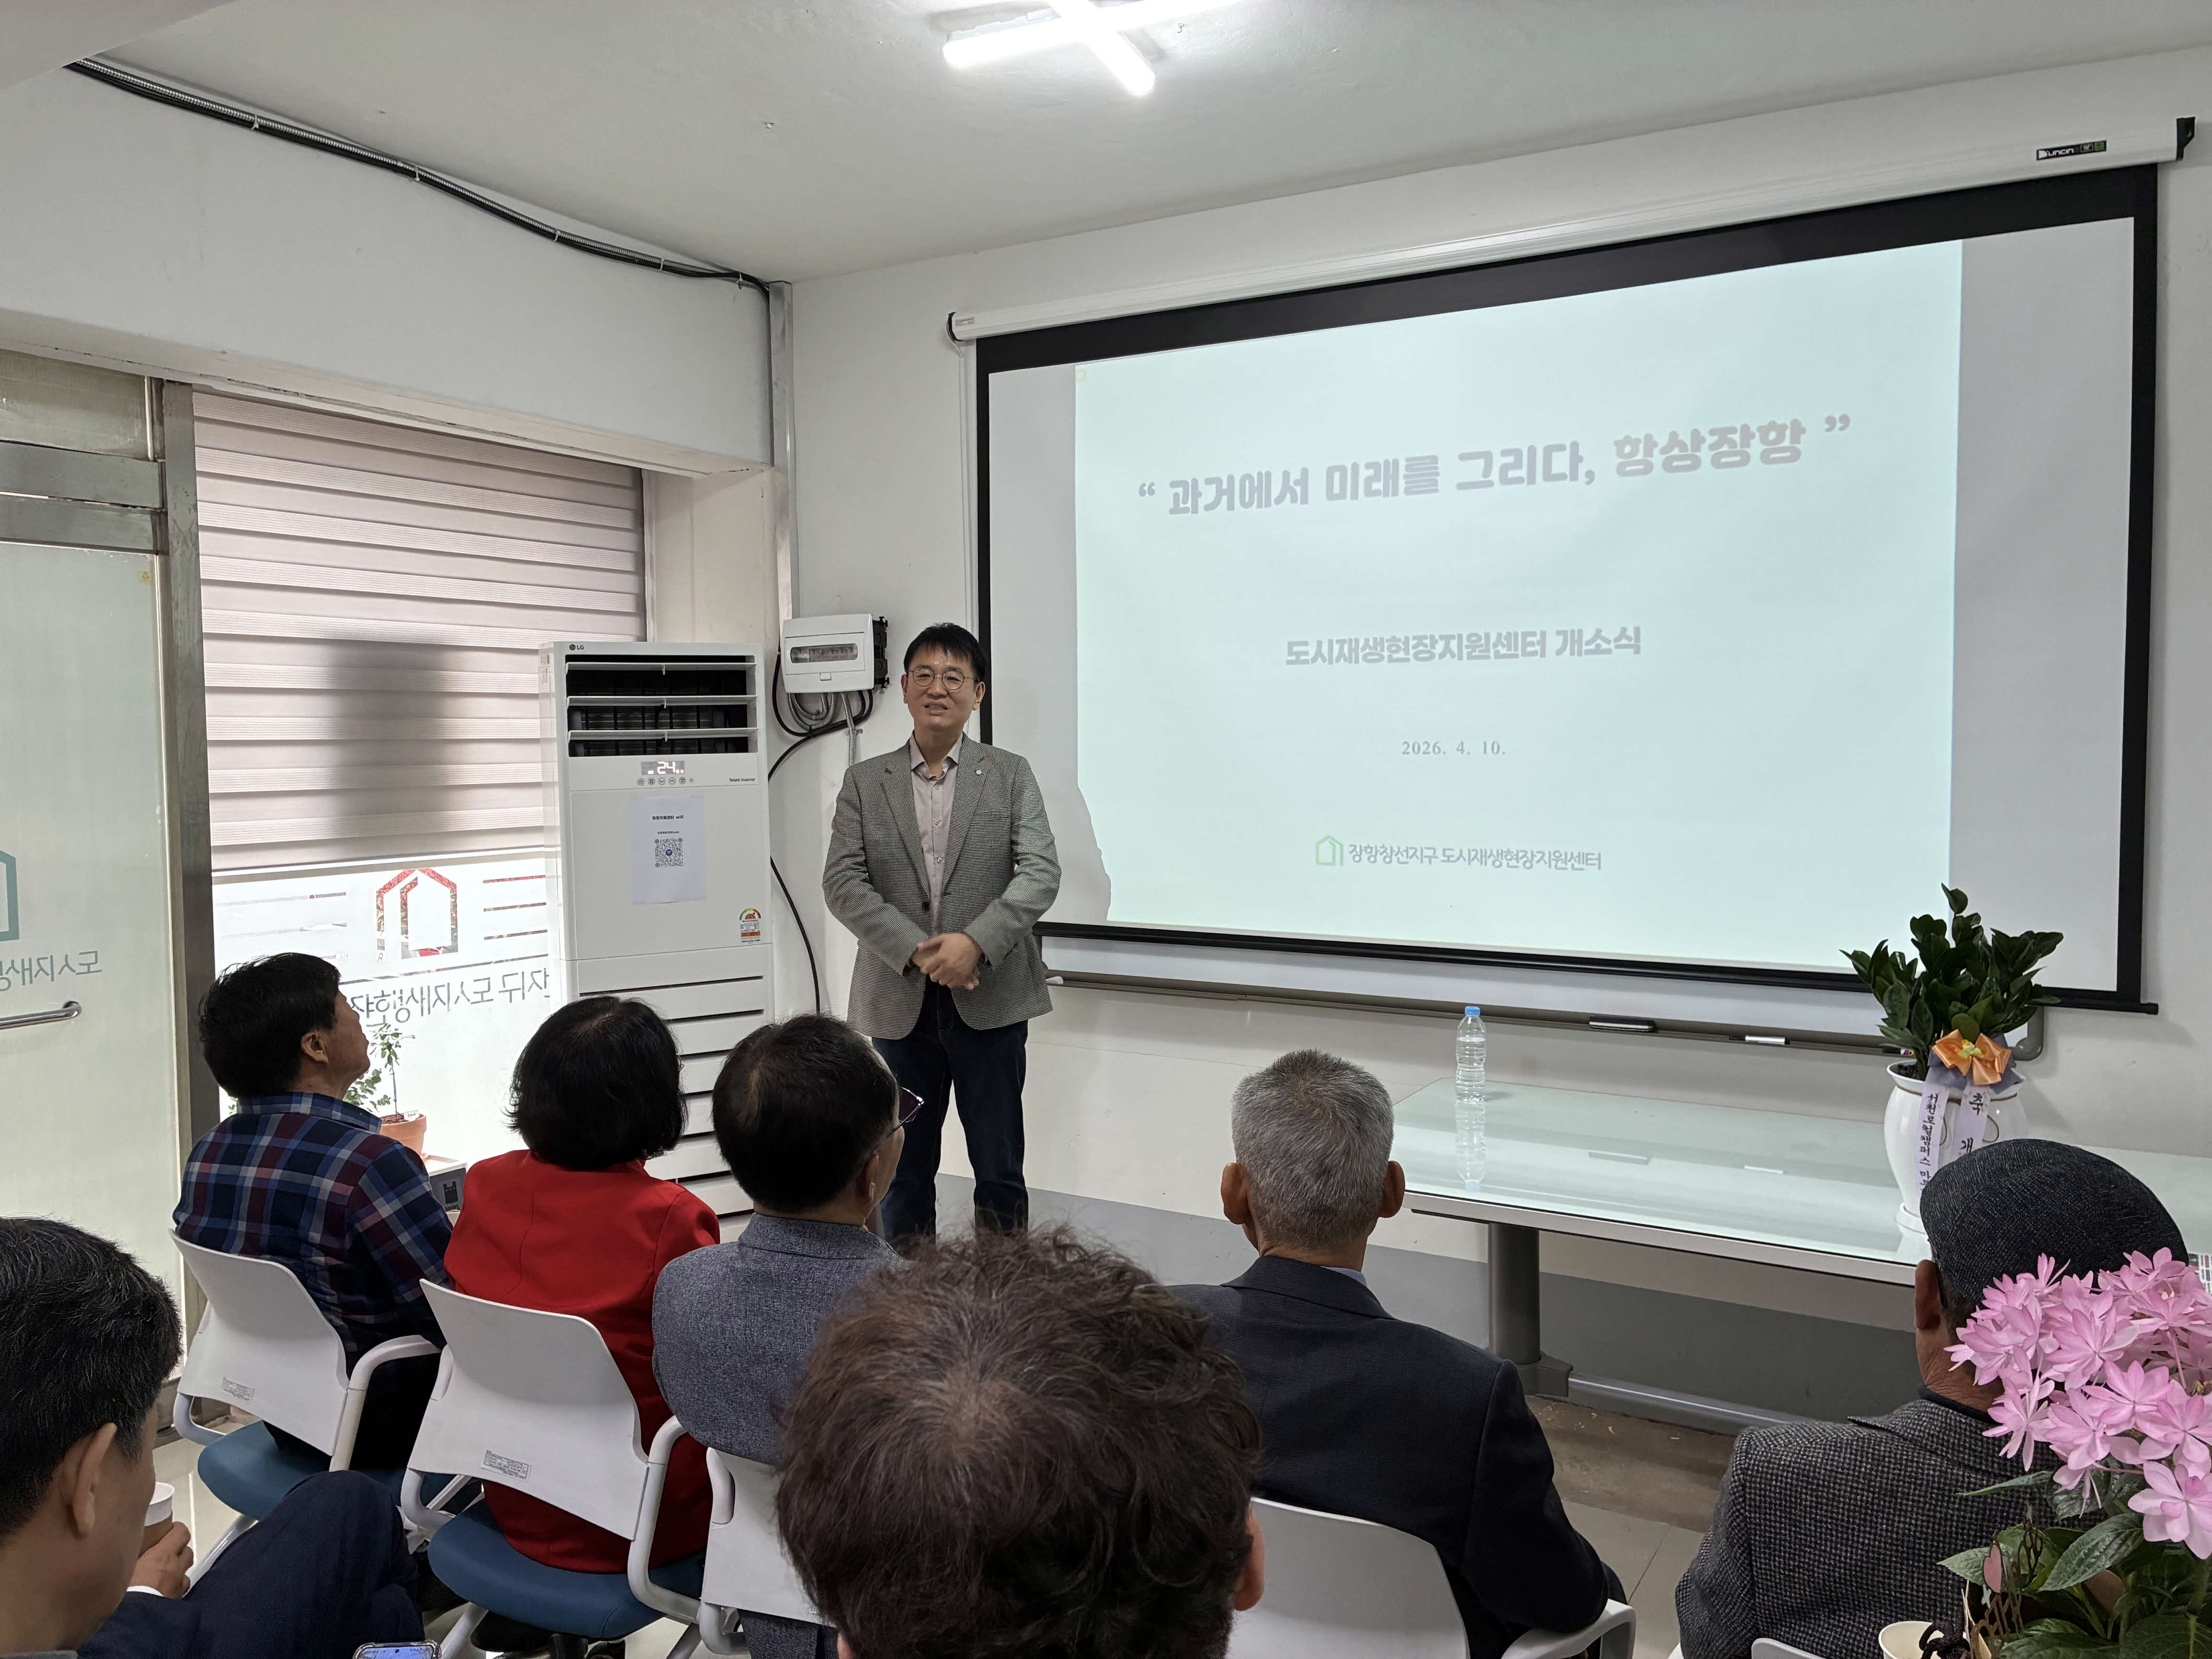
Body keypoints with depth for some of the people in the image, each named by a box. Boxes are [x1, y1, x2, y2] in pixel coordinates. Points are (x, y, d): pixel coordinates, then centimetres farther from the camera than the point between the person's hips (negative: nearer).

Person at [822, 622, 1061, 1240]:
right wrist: (916, 951, -15)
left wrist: (975, 943, -20)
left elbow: (1041, 873, -6)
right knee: (904, 1172, 11)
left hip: (989, 998, -1)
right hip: (900, 1001, 1)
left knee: (1000, 1174, 7)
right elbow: (842, 883, -2)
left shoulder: (1010, 775, 4)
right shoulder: (864, 782, 7)